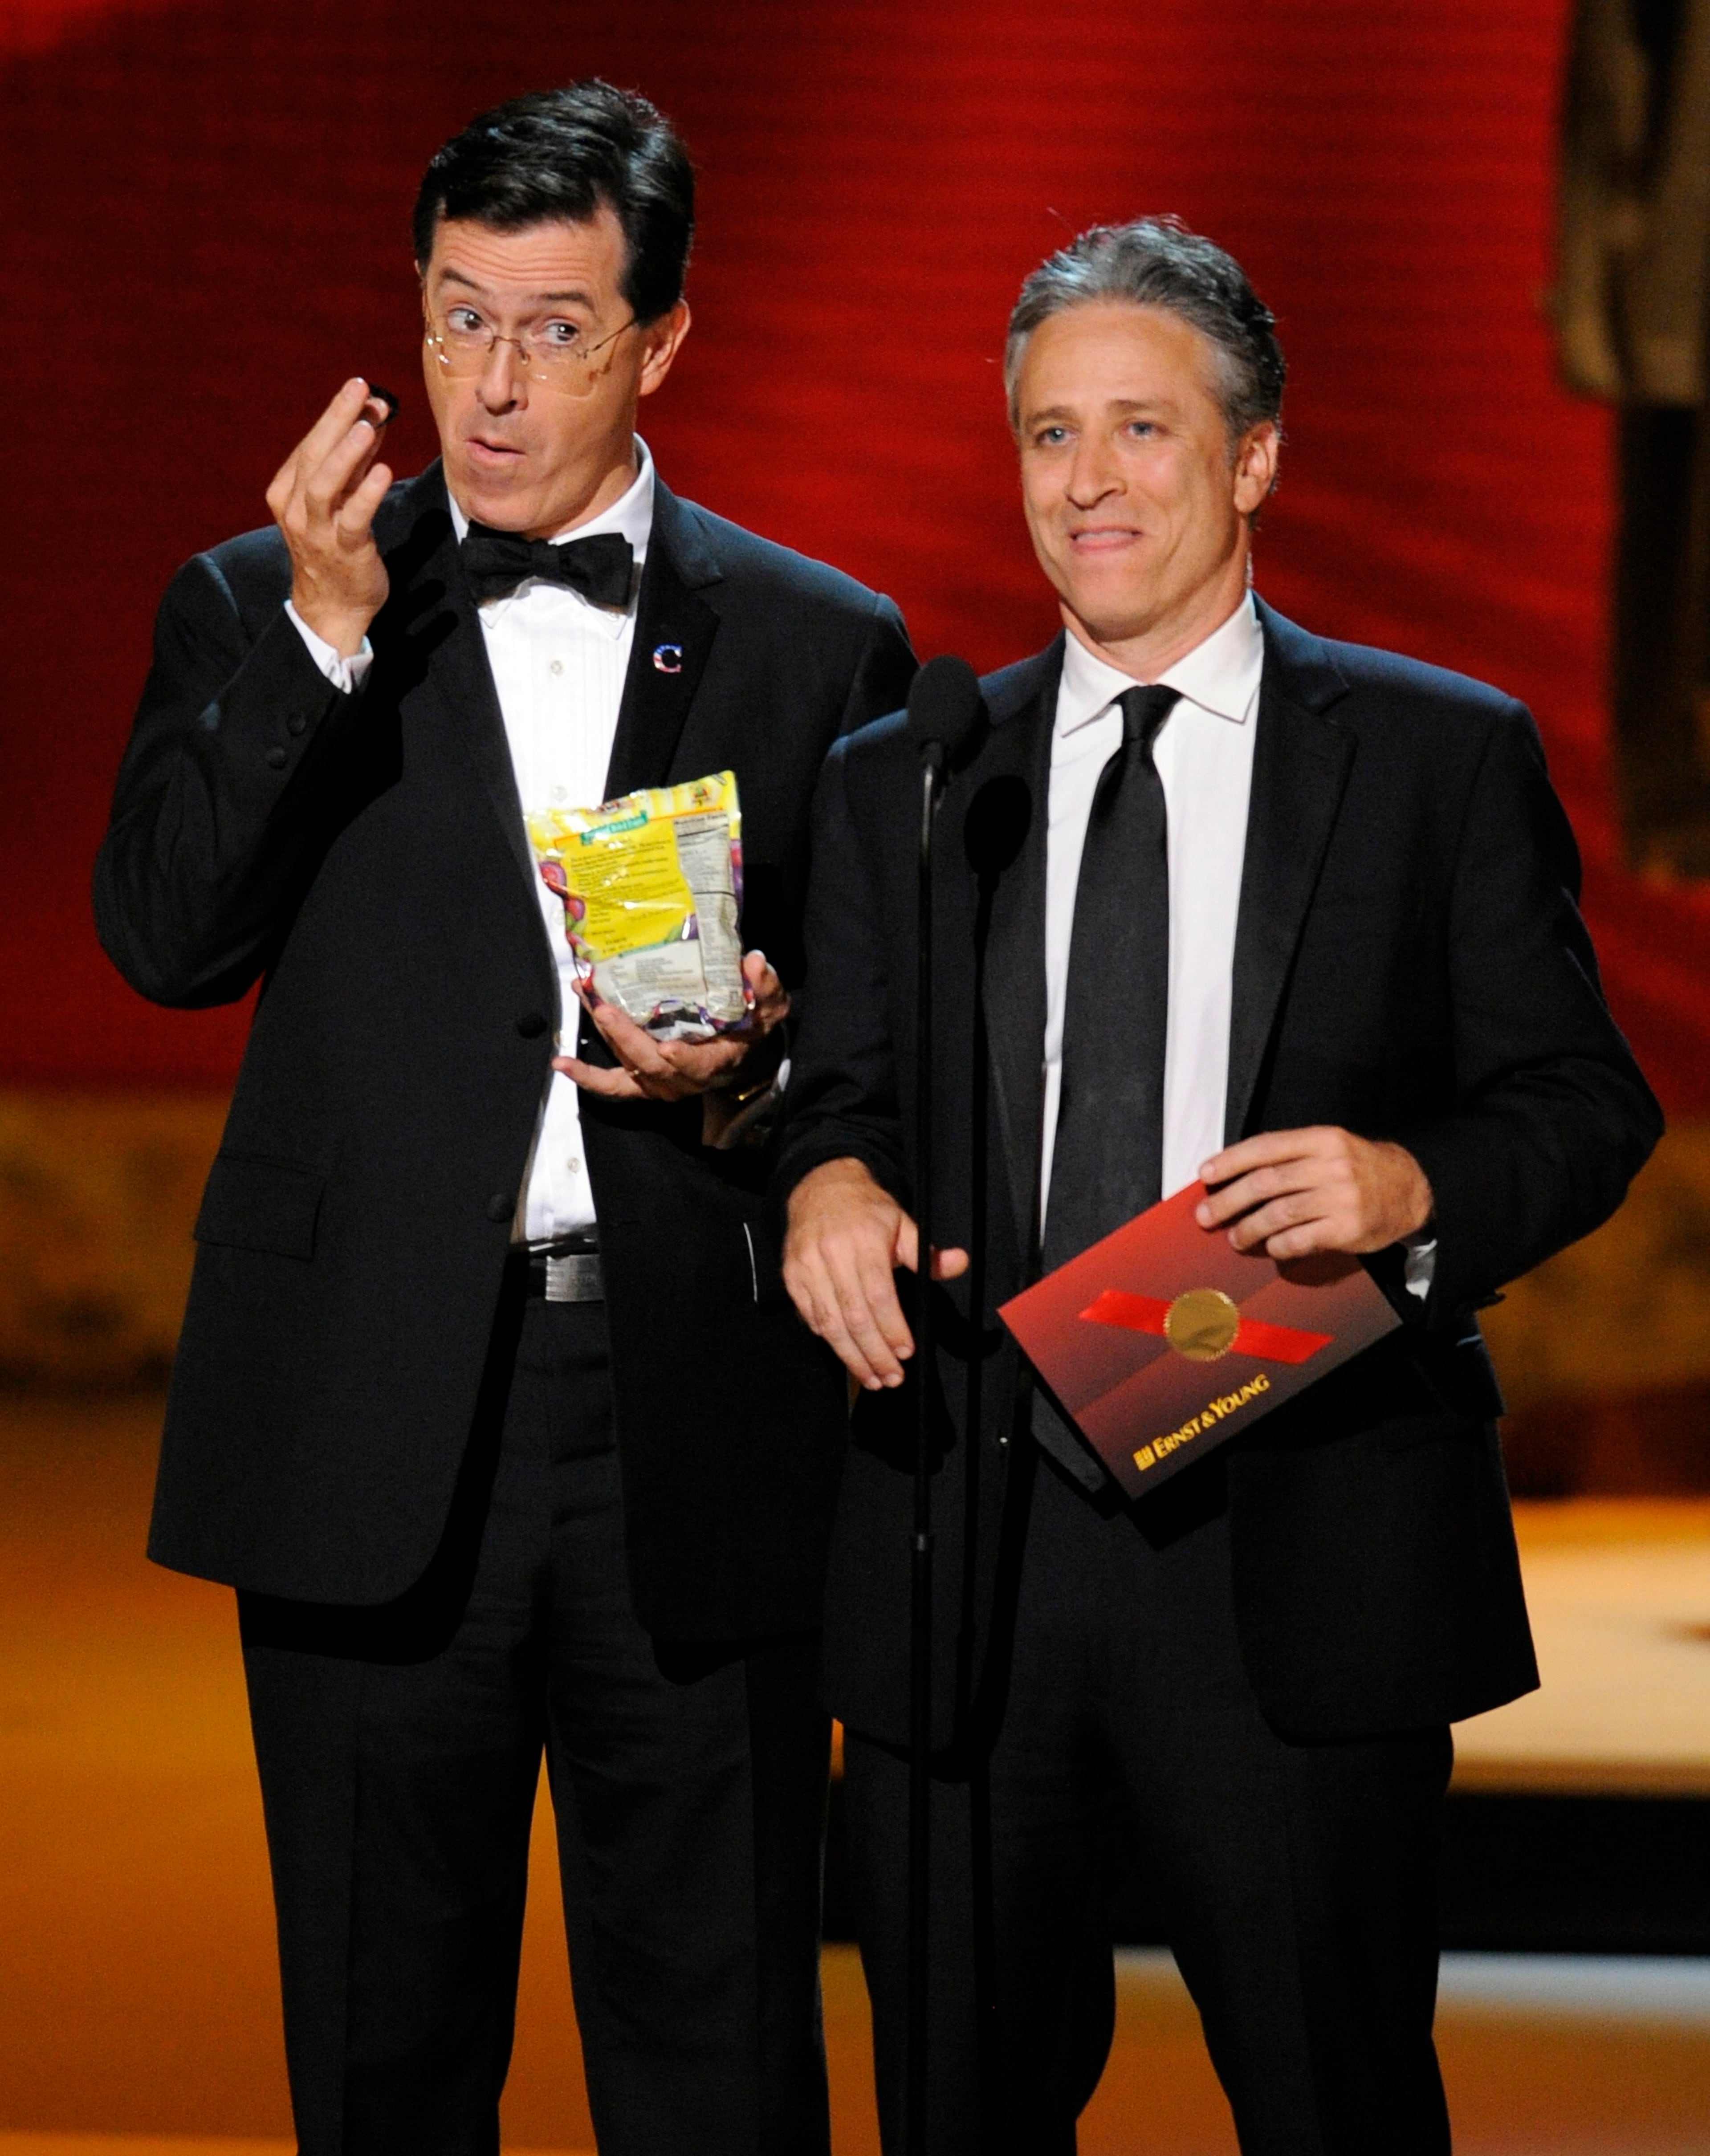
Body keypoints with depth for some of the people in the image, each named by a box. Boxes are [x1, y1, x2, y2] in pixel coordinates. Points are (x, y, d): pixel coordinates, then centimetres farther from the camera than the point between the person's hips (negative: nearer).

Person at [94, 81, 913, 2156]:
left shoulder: (822, 644, 8)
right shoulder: (257, 609, 7)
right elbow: (163, 938, -6)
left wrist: (750, 1076, -10)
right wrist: (326, 624, -15)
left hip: (696, 1438, 0)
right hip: (380, 1441, 0)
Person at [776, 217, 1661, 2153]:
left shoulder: (1445, 759, 5)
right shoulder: (900, 782, 12)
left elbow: (1583, 1104, 3)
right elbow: (842, 1093, 12)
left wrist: (1419, 1184, -18)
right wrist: (828, 1178, -12)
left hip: (1303, 1560, -2)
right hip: (968, 1556, 3)